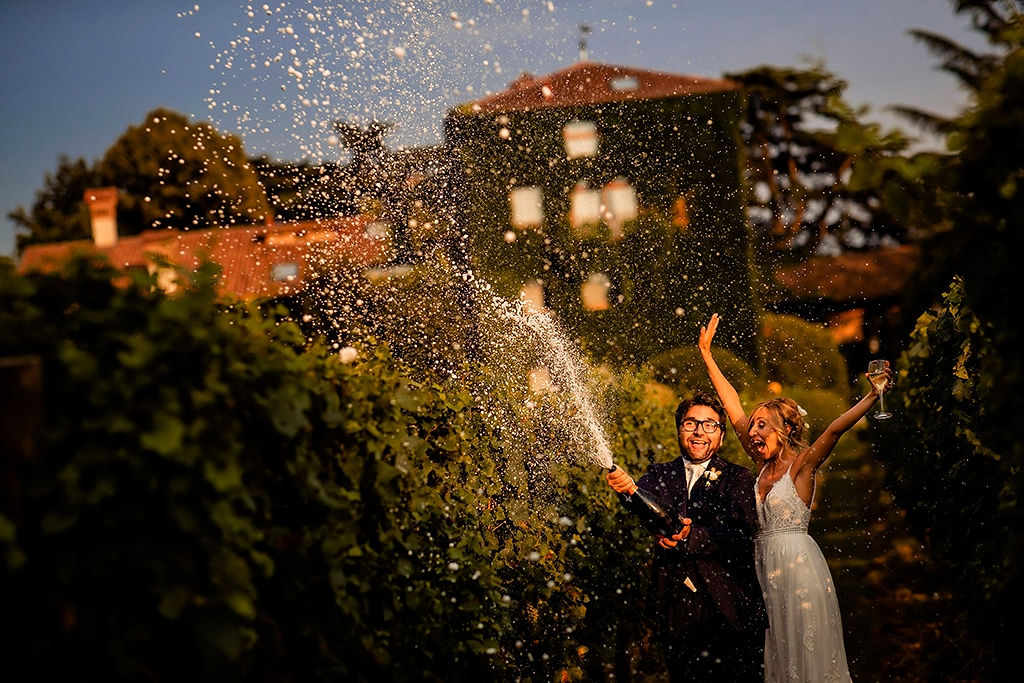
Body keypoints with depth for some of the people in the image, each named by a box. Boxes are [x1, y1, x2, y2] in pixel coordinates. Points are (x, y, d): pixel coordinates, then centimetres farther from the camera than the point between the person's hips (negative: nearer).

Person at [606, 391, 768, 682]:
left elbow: (740, 533, -11)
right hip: (677, 612, 2)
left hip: (729, 610, -2)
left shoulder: (737, 478, 4)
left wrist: (691, 538, -27)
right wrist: (628, 490, -35)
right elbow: (643, 505, -11)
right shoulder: (661, 474, 12)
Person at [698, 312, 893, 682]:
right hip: (765, 563, 7)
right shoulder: (763, 465, 10)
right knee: (778, 652, 10)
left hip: (796, 563, -7)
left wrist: (873, 396, -34)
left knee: (805, 649, -2)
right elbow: (733, 406, 13)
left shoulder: (801, 464, -7)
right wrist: (706, 354, 16)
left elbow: (834, 429, -21)